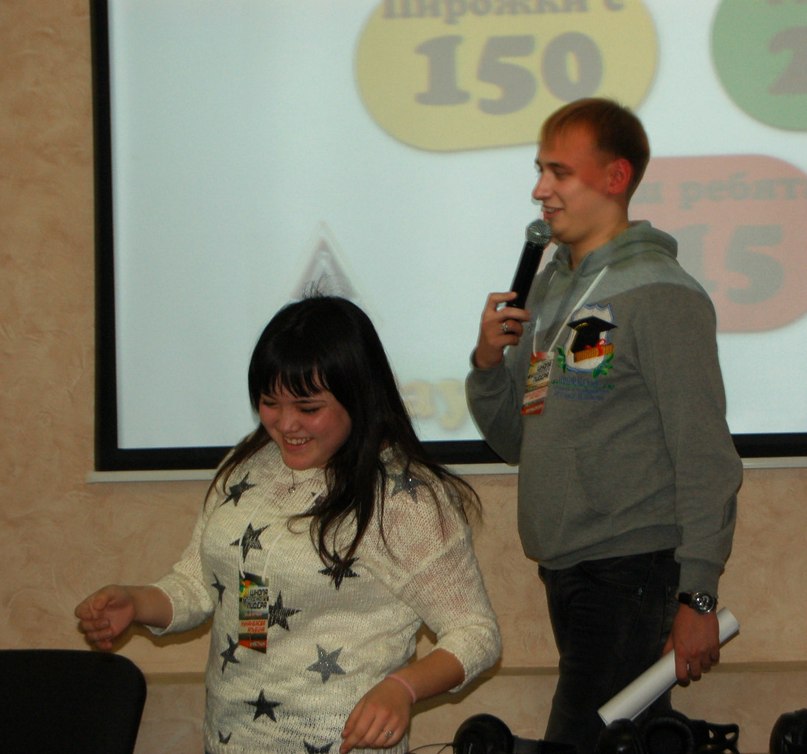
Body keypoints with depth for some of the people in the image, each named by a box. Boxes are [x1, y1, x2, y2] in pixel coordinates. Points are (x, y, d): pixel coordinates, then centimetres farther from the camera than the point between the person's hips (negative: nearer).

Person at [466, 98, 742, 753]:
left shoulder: (658, 294, -9)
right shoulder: (547, 289, 15)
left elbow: (706, 458, -13)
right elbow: (515, 440, 20)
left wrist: (698, 597, -17)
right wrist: (489, 363, 1)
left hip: (633, 574, -8)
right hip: (565, 575, 8)